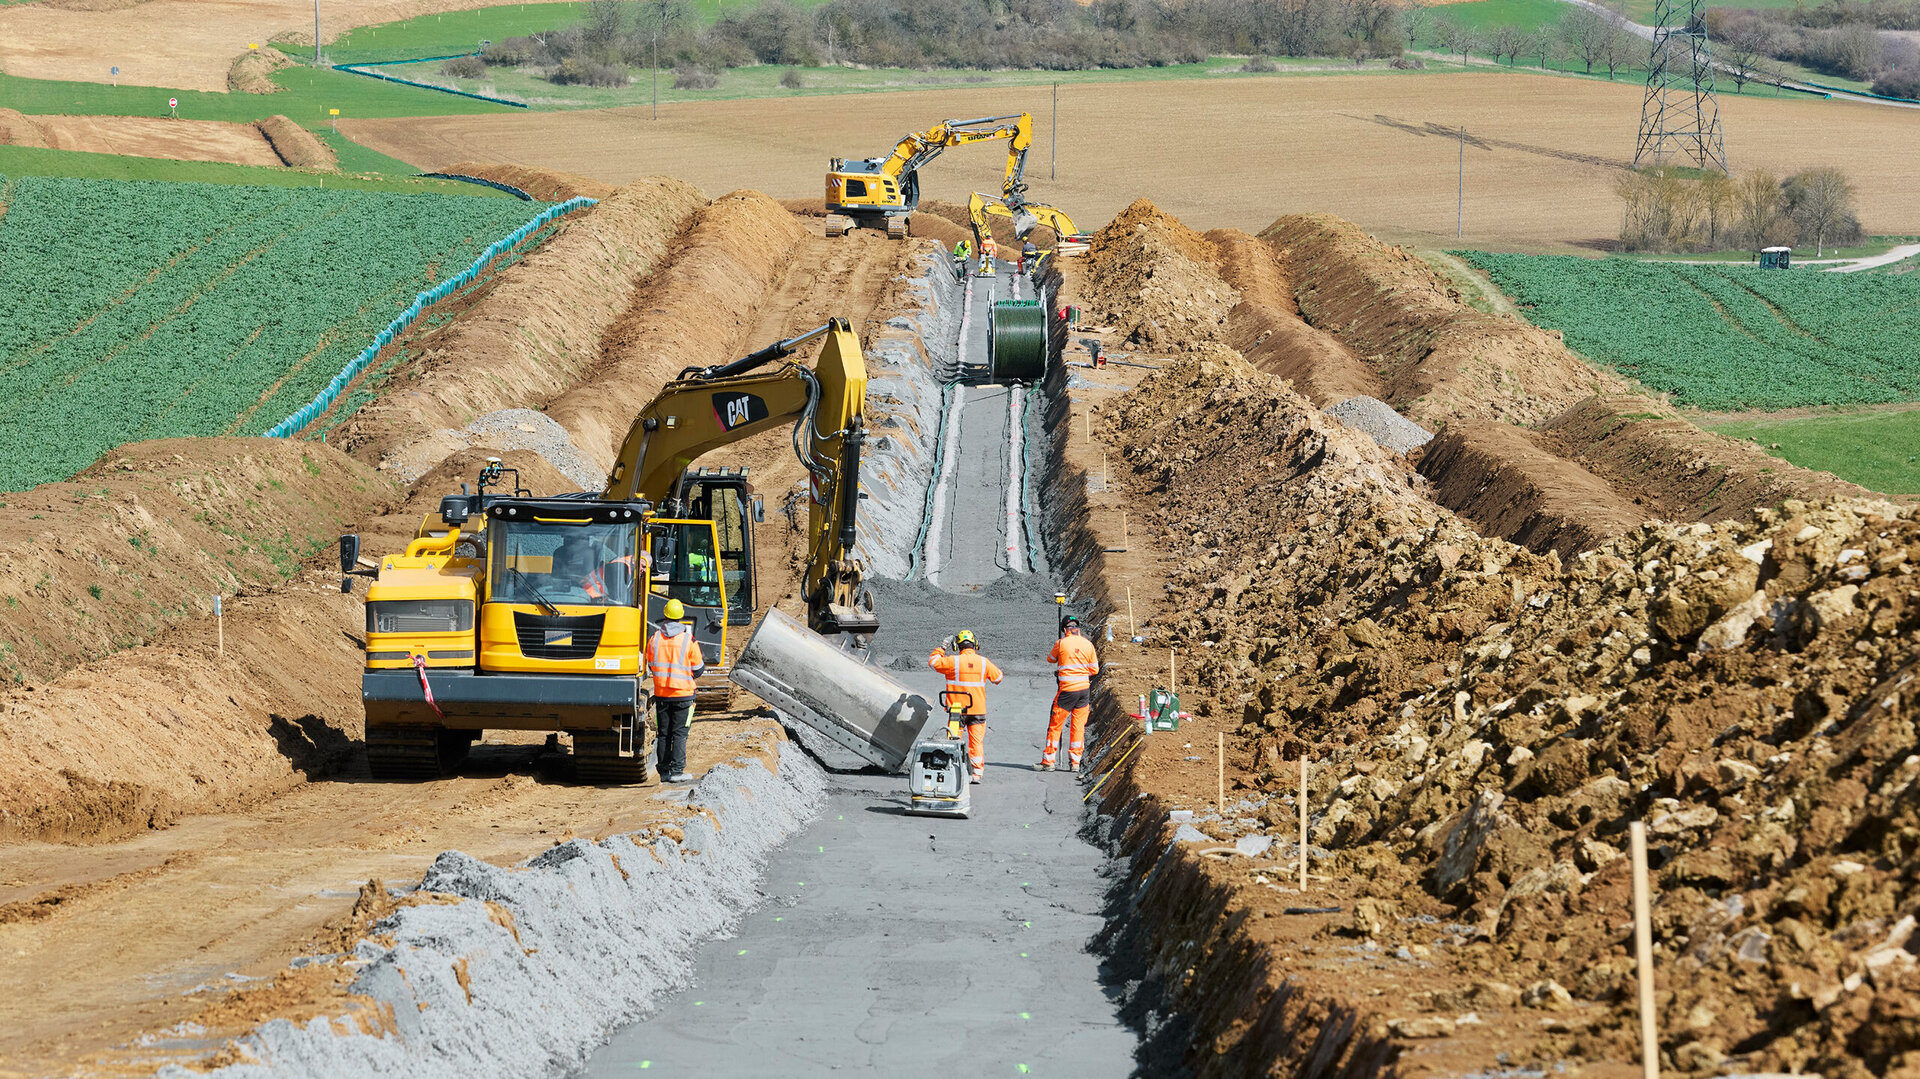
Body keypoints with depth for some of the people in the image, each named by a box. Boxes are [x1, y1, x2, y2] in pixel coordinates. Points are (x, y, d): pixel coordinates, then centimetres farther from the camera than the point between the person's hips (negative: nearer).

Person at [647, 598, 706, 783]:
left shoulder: (655, 639, 0)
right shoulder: (689, 641, -9)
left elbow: (651, 667, 11)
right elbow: (698, 670, -3)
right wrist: (703, 661, 19)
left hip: (661, 693, 3)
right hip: (683, 694, -3)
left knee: (663, 733, 9)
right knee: (679, 733, 0)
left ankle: (664, 771, 11)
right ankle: (677, 771, -6)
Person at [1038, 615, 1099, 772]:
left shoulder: (1061, 643, -6)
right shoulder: (1088, 644, 3)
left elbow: (1050, 659, 13)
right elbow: (1094, 670, 7)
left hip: (1068, 690, -4)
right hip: (1085, 689, 4)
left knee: (1055, 725, 4)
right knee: (1078, 726, 9)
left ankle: (1048, 762, 5)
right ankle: (1075, 762, 10)